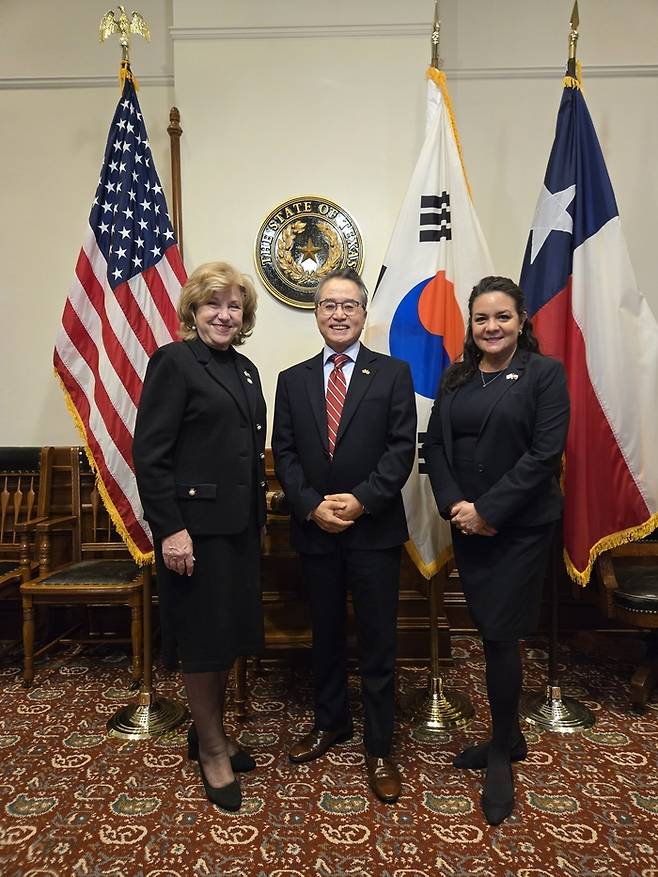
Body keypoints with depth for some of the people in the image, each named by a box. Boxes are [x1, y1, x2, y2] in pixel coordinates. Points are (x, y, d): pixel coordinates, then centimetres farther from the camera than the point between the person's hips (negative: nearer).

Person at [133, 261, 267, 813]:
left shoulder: (245, 369, 13)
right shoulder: (174, 362, -9)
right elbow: (150, 453, -15)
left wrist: (259, 515, 15)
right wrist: (170, 529, -18)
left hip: (239, 524, 8)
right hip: (195, 524, -7)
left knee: (231, 631, 17)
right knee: (202, 636, 7)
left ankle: (212, 731, 38)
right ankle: (211, 749, 28)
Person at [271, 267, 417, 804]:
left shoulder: (393, 373, -1)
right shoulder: (293, 379, 7)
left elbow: (402, 449, -7)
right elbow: (284, 454, 3)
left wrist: (360, 501, -17)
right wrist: (312, 506, -11)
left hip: (374, 529, -2)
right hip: (315, 531, 3)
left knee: (377, 641, 6)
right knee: (325, 634, 18)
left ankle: (380, 750, 24)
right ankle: (331, 723, 39)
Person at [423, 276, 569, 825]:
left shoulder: (545, 373, -5)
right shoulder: (456, 378, 10)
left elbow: (545, 452, -14)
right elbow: (435, 445, 5)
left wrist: (487, 510, -17)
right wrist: (454, 504, -11)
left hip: (520, 527, -4)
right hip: (467, 526, 5)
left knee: (502, 635, 0)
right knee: (489, 632, 12)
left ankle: (500, 756, 22)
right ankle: (509, 738, 33)